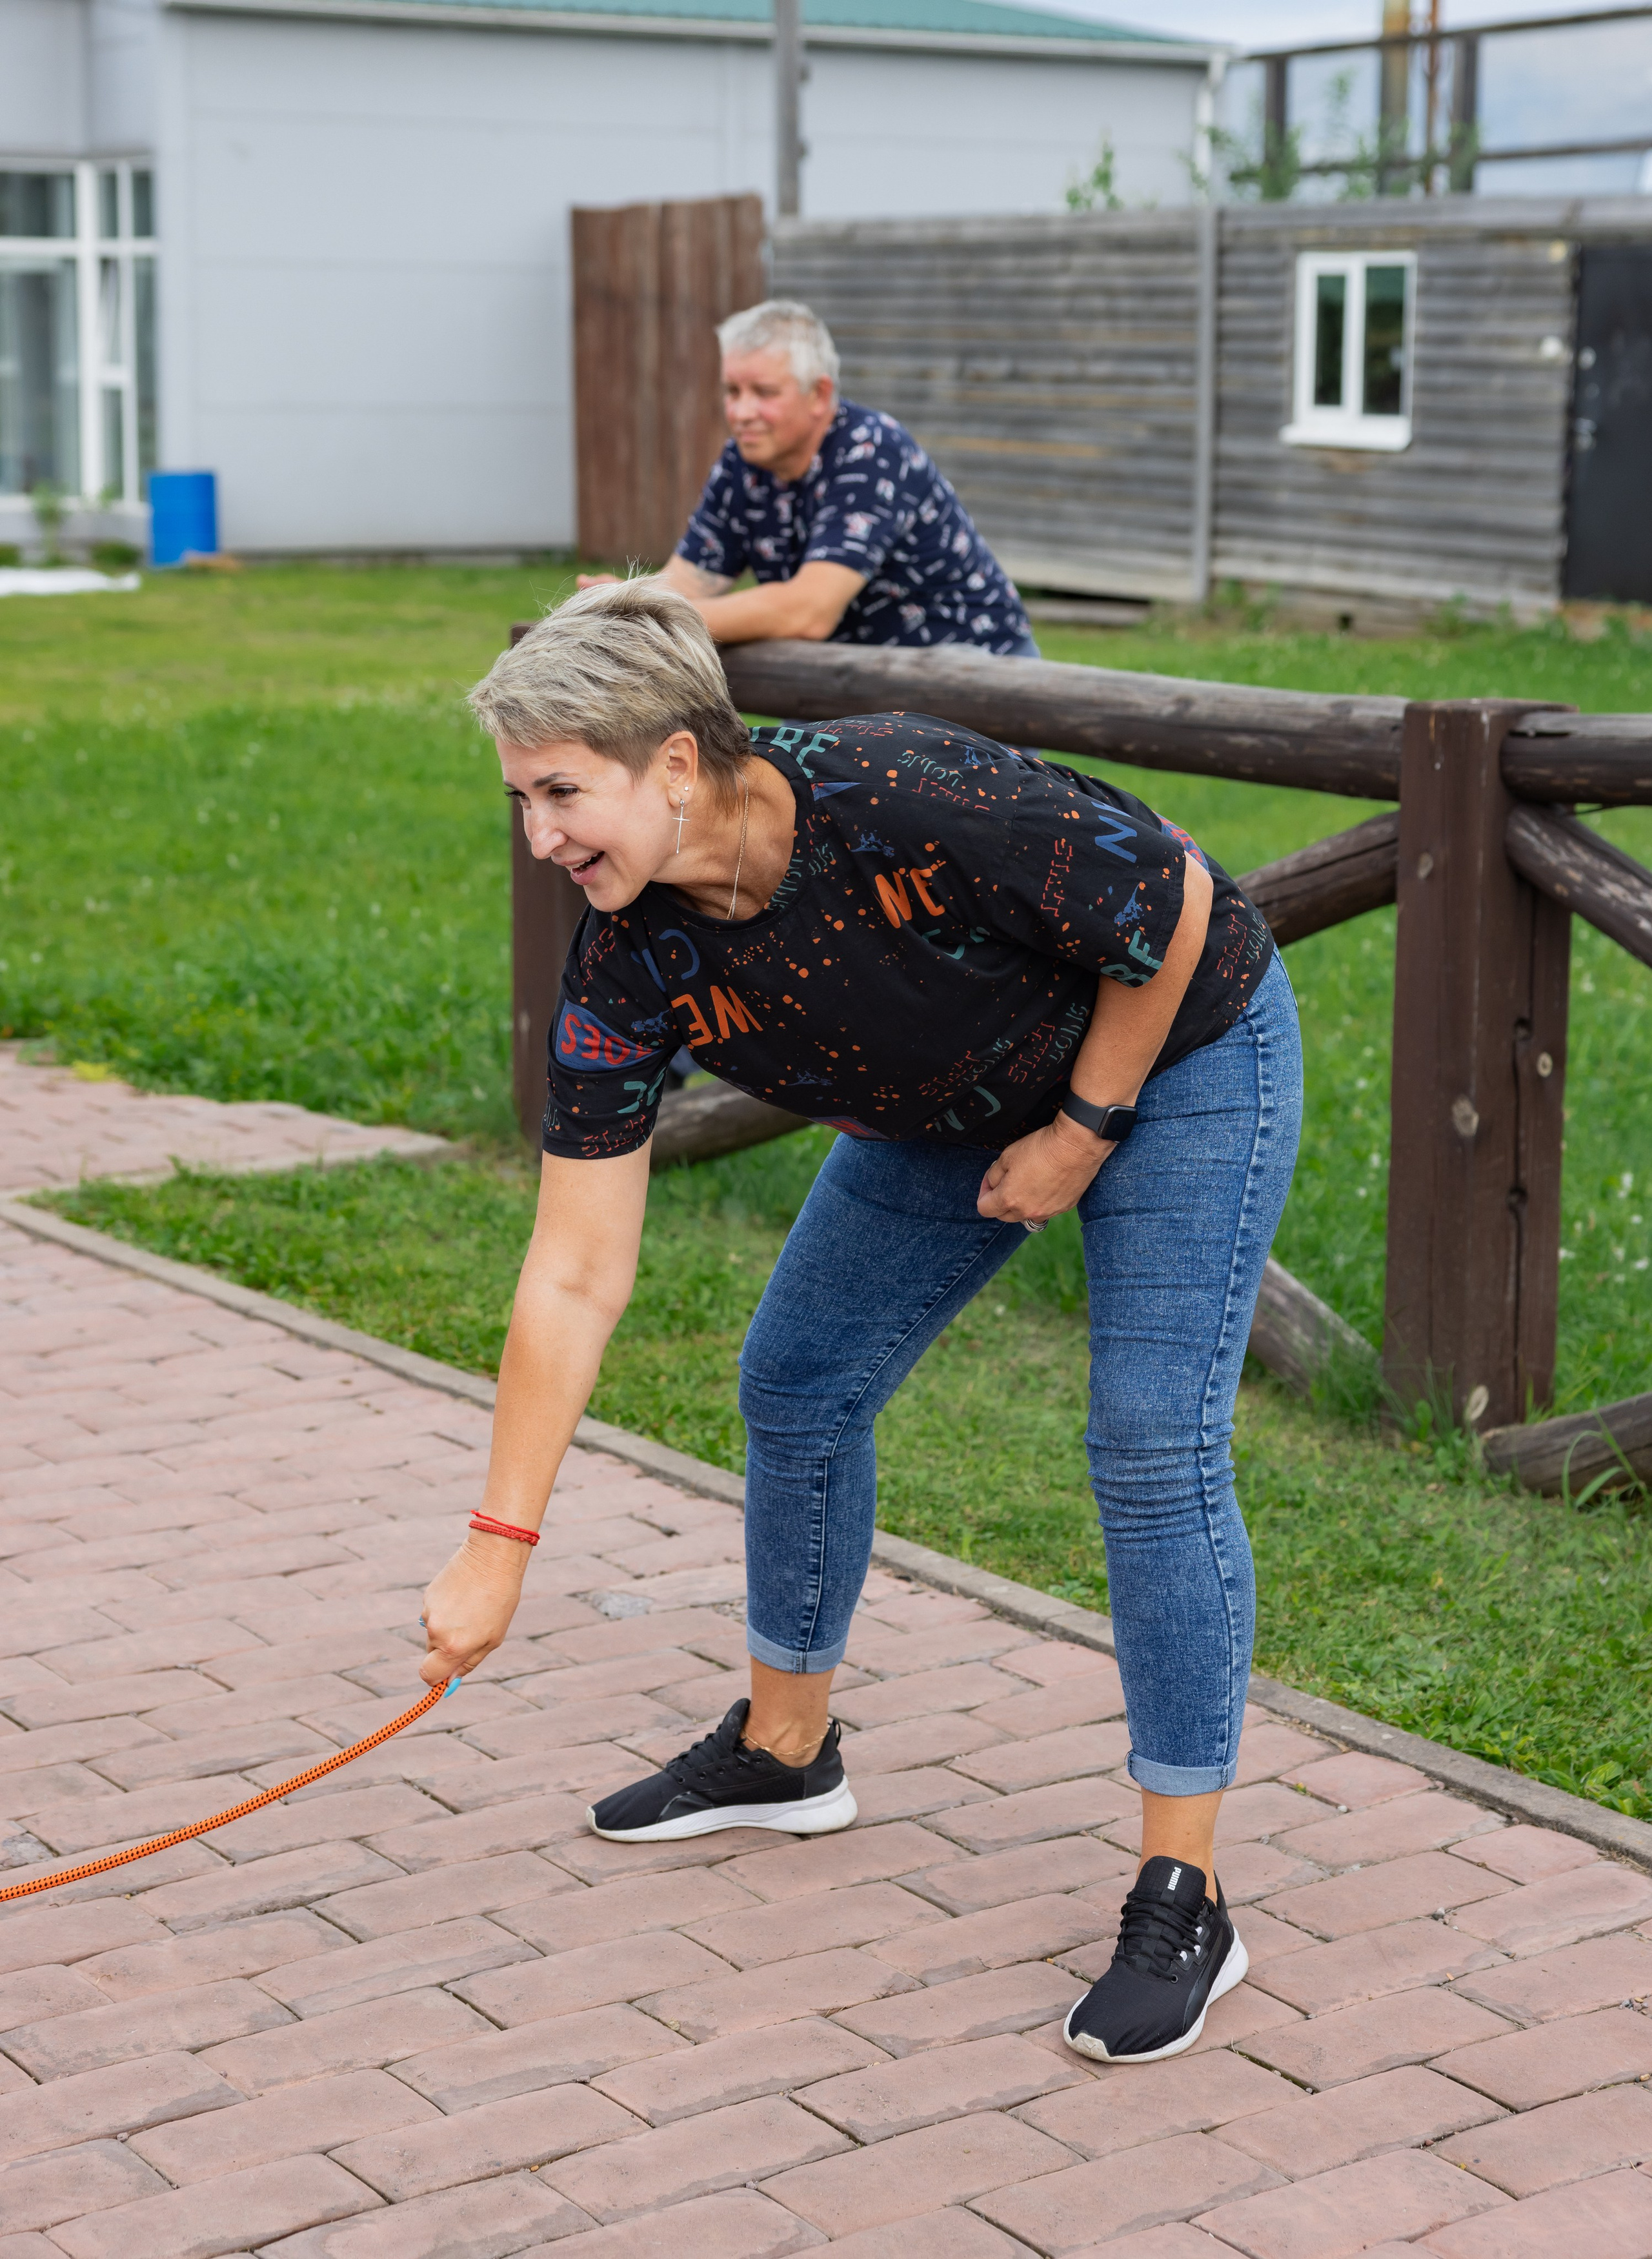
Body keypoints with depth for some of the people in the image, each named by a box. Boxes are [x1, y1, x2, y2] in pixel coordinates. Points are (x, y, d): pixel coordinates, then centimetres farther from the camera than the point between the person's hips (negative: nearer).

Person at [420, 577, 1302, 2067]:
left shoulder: (909, 801, -39)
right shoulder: (631, 967, -21)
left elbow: (1176, 908, -24)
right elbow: (576, 1277, -18)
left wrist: (1082, 1132, -16)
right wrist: (501, 1543, -19)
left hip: (1178, 1050, -6)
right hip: (959, 1106, 6)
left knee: (1156, 1443, -15)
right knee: (797, 1382, 9)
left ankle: (1184, 1900, -6)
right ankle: (787, 1750, 32)